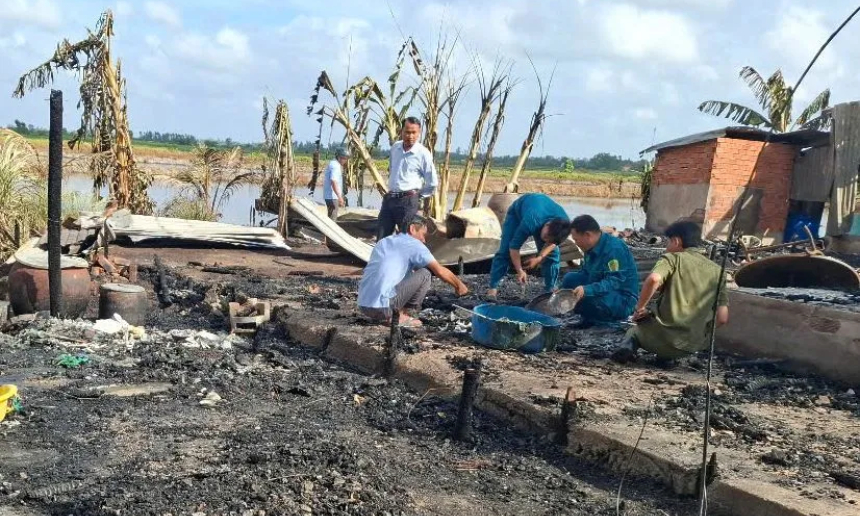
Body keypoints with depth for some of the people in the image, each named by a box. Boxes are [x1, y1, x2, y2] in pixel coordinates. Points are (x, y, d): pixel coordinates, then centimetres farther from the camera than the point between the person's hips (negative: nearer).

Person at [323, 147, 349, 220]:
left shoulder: (332, 163, 16)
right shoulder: (335, 166, -16)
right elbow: (333, 182, -27)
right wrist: (340, 197, -32)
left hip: (328, 195, 10)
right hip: (332, 196, -10)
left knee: (331, 217, 16)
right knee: (332, 217, -9)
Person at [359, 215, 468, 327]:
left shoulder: (383, 242, 22)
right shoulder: (414, 244, 1)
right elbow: (440, 271, 0)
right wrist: (459, 286, 18)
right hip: (383, 307, -8)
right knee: (424, 274, 3)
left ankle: (387, 316, 13)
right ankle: (402, 316, 4)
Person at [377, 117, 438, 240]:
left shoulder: (423, 153, -11)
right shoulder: (395, 147, 6)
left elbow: (432, 183, -6)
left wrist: (420, 197, 1)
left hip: (408, 201, -6)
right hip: (389, 198, 6)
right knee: (381, 240, 8)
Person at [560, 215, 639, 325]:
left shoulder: (614, 249, -23)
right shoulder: (592, 248, 5)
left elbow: (614, 282, -31)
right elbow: (584, 273, 14)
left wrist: (586, 290, -42)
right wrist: (562, 290, 1)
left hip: (623, 300, -9)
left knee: (586, 298, -36)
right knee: (570, 278, -3)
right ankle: (589, 316, -2)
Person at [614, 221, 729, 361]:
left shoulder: (673, 258, 1)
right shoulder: (717, 271, 14)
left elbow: (654, 279, -22)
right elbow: (722, 318, 7)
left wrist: (640, 308, -8)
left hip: (667, 336, -4)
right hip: (697, 344, 4)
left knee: (634, 331, 29)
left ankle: (627, 349, -3)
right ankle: (668, 355, 6)